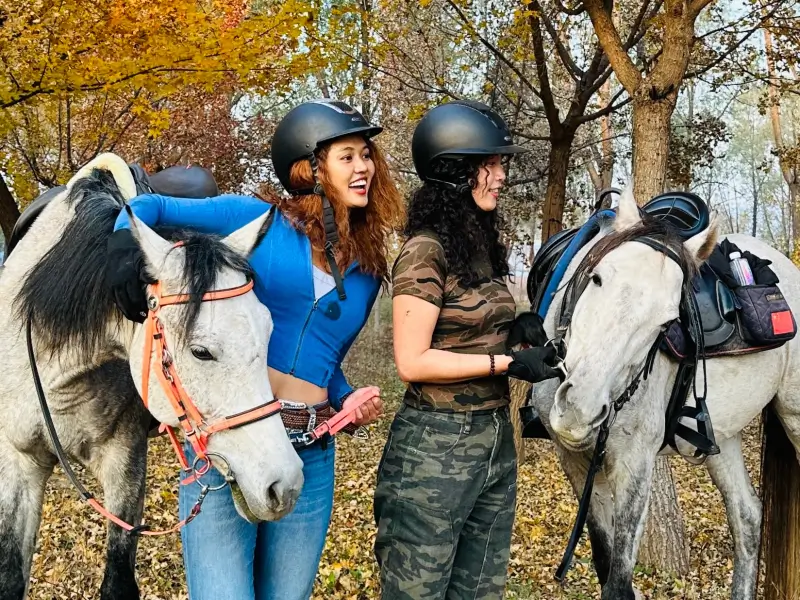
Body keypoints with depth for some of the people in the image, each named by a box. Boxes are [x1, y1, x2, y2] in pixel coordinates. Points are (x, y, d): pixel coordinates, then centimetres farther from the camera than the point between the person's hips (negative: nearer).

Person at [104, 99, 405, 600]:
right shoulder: (255, 220, 1)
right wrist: (125, 250, -17)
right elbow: (148, 207, 4)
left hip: (311, 455, 5)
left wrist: (350, 400, 3)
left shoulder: (368, 271, 14)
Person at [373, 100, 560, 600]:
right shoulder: (426, 250, -14)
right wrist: (508, 363, -19)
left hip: (496, 439, 8)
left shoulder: (483, 245, 10)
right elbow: (413, 362, -18)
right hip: (437, 446, -8)